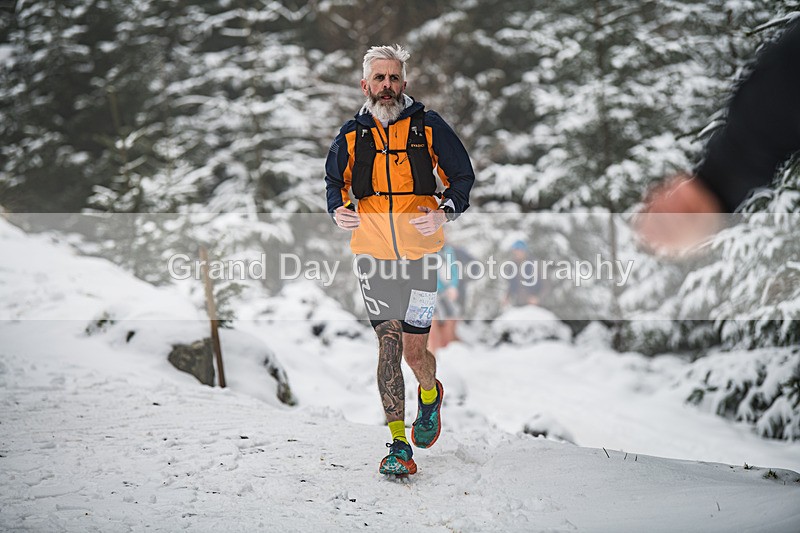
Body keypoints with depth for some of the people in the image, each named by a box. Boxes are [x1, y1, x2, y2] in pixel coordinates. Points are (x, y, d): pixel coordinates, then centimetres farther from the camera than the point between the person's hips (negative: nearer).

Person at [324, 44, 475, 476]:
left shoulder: (428, 126, 1)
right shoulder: (352, 134, 6)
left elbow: (462, 176, 6)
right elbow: (334, 181, 19)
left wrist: (445, 213, -14)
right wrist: (338, 209, -4)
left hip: (420, 253, -1)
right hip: (373, 254, 1)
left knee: (414, 349, 0)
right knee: (388, 344, -3)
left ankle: (430, 394, 36)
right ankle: (398, 444, 3)